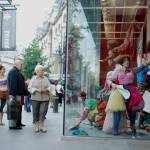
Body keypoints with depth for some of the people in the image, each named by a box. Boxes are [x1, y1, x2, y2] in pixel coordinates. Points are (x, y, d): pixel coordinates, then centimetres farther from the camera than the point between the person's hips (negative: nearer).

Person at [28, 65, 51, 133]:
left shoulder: (46, 79, 11)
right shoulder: (33, 79, 5)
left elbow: (49, 87, 10)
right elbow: (29, 88, 0)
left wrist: (46, 89, -11)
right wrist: (37, 90, -14)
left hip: (45, 98, 1)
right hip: (35, 98, -1)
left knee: (43, 112, -3)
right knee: (35, 112, 3)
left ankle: (41, 126, 8)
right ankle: (36, 126, 16)